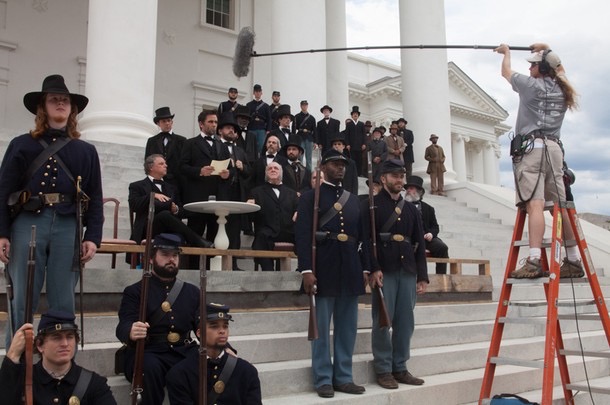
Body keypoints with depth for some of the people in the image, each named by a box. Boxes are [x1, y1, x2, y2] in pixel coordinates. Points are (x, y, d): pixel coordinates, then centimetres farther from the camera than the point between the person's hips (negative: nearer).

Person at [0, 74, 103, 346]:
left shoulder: (86, 151, 14)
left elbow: (95, 198, 10)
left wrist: (92, 237, 0)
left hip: (68, 227, 1)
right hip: (27, 224, -1)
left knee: (63, 301, 4)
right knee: (23, 300, 2)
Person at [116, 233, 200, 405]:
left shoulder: (192, 291, 18)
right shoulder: (135, 291, 6)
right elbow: (124, 326, -9)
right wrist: (131, 333, -35)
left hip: (184, 353, 3)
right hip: (148, 353, -3)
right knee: (150, 367, -36)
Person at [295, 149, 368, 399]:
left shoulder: (354, 200, 17)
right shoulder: (310, 196, 1)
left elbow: (361, 236, 17)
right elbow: (303, 235, -8)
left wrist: (365, 269, 10)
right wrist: (306, 270, -16)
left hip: (351, 268, 5)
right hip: (324, 268, -5)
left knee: (347, 326, 9)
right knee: (322, 326, 1)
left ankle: (343, 377, 19)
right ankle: (323, 380, 11)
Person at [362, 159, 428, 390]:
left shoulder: (411, 209, 18)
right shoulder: (371, 206, 2)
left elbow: (419, 244, 16)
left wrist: (422, 276, 9)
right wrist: (373, 269, -17)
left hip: (408, 272, 5)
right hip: (384, 271, -5)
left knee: (406, 321, 7)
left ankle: (400, 368, 18)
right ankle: (383, 370, 8)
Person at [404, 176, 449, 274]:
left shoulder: (428, 208, 22)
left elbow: (435, 226, 18)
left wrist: (431, 234, -3)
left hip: (426, 237, 3)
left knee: (442, 247, -22)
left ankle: (441, 276, -16)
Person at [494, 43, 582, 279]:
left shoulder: (531, 85, 2)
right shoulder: (562, 89, 17)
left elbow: (506, 72, 21)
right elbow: (559, 69, 42)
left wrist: (506, 52, 40)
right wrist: (546, 52, 53)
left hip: (532, 148, -6)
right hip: (554, 148, 7)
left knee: (535, 204, -18)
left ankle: (534, 261, -26)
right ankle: (573, 260, 12)